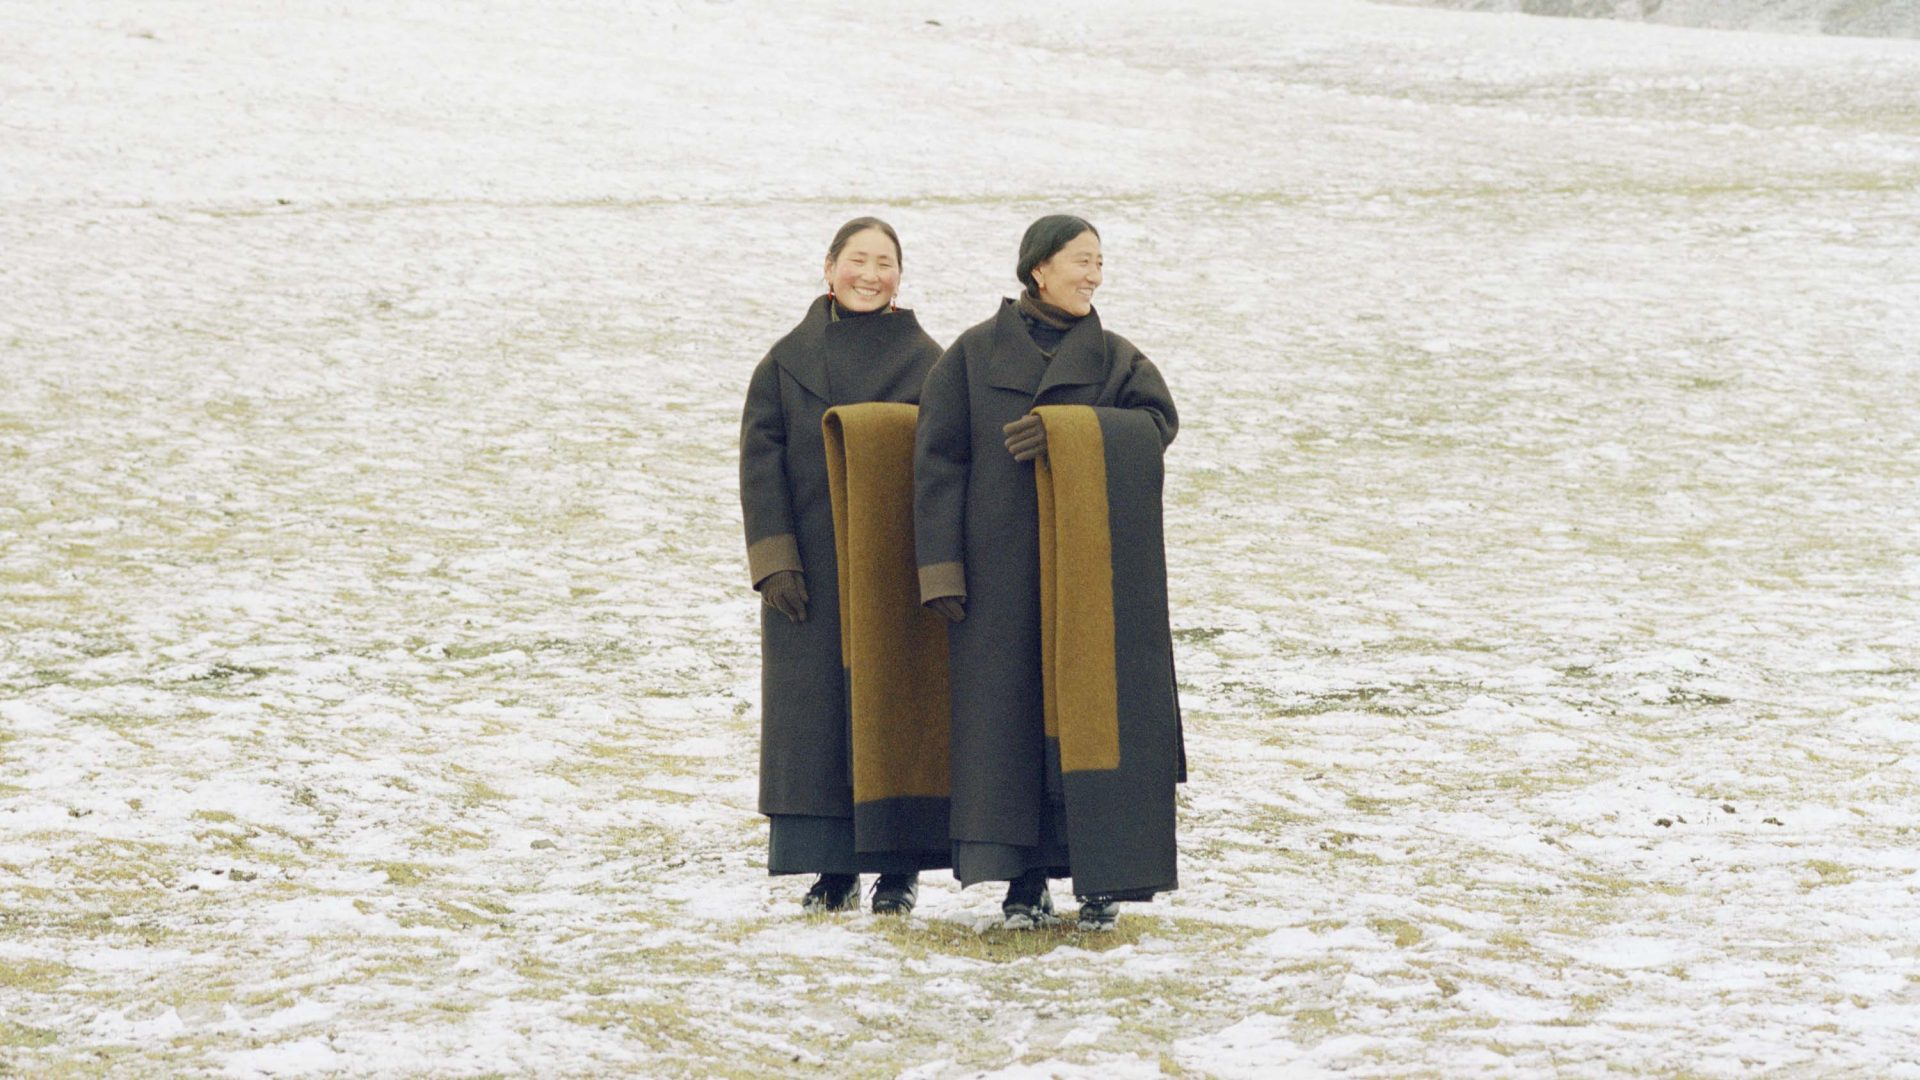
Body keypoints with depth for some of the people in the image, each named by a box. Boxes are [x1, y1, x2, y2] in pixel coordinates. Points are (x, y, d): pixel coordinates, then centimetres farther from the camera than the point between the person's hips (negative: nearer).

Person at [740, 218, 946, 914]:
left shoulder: (926, 361, 4)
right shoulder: (788, 360, 7)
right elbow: (760, 459, 2)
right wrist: (774, 562, -8)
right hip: (810, 570, 1)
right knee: (816, 712, 0)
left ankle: (900, 869, 6)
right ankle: (835, 869, 7)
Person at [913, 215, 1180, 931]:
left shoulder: (1115, 358, 10)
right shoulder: (973, 356, 4)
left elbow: (1156, 419, -8)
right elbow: (937, 461, 0)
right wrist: (940, 568, -8)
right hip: (1000, 571, -1)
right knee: (1008, 713, -3)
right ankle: (1024, 882, 2)